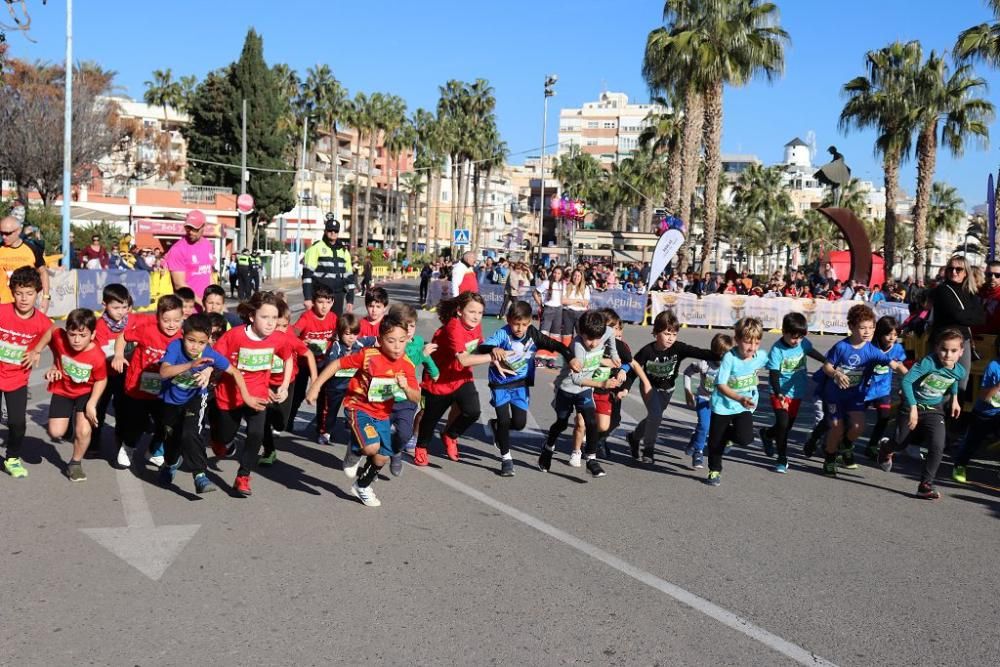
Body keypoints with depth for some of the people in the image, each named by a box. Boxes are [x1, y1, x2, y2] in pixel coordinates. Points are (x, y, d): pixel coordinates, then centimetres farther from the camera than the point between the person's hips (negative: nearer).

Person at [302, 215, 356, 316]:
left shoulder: (344, 251, 13)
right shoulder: (316, 248, -3)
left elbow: (349, 276, 15)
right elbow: (307, 273, -9)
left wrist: (350, 299, 9)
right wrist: (308, 297, -16)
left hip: (338, 298, 5)